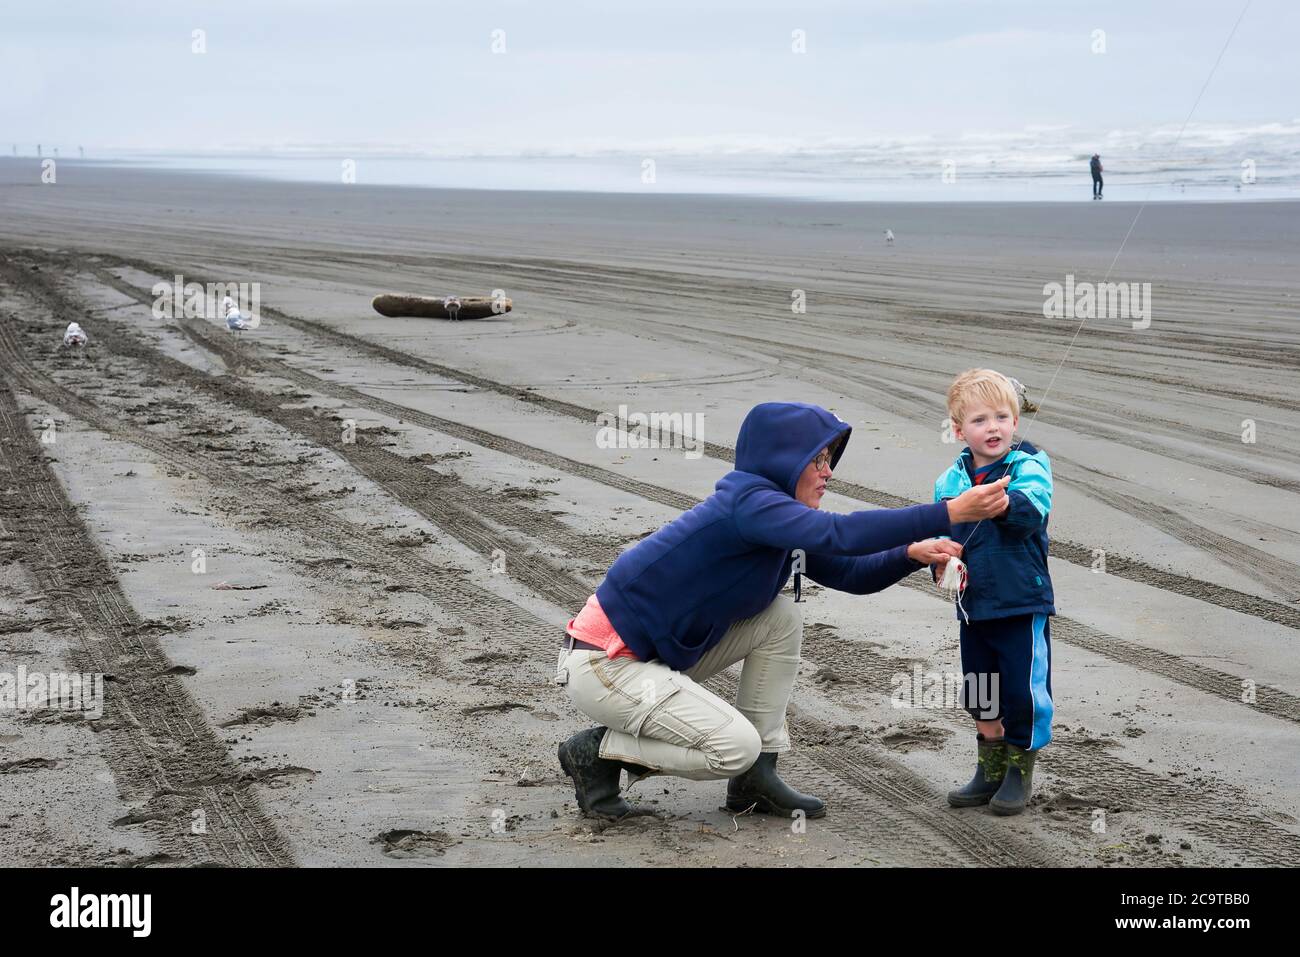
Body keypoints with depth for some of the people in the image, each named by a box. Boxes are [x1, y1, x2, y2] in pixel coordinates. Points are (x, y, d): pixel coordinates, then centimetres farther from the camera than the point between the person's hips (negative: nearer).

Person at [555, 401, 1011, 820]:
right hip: (604, 664, -10)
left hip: (660, 652, 10)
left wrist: (912, 553, -10)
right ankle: (596, 751, 0)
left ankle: (754, 779, 5)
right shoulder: (748, 502, -22)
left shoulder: (777, 515, 8)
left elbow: (851, 574, 10)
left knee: (783, 619, 1)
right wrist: (950, 513, -37)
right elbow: (838, 534, -37)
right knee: (735, 746, -18)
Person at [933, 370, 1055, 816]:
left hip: (1022, 605, -5)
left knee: (1023, 691, -1)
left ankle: (1020, 772, 18)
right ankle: (990, 770, 32)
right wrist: (942, 563, -8)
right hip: (973, 607, 5)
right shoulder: (949, 481, 4)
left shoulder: (1028, 466, -10)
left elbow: (1033, 506, -30)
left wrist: (1006, 503, -51)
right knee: (980, 694, 16)